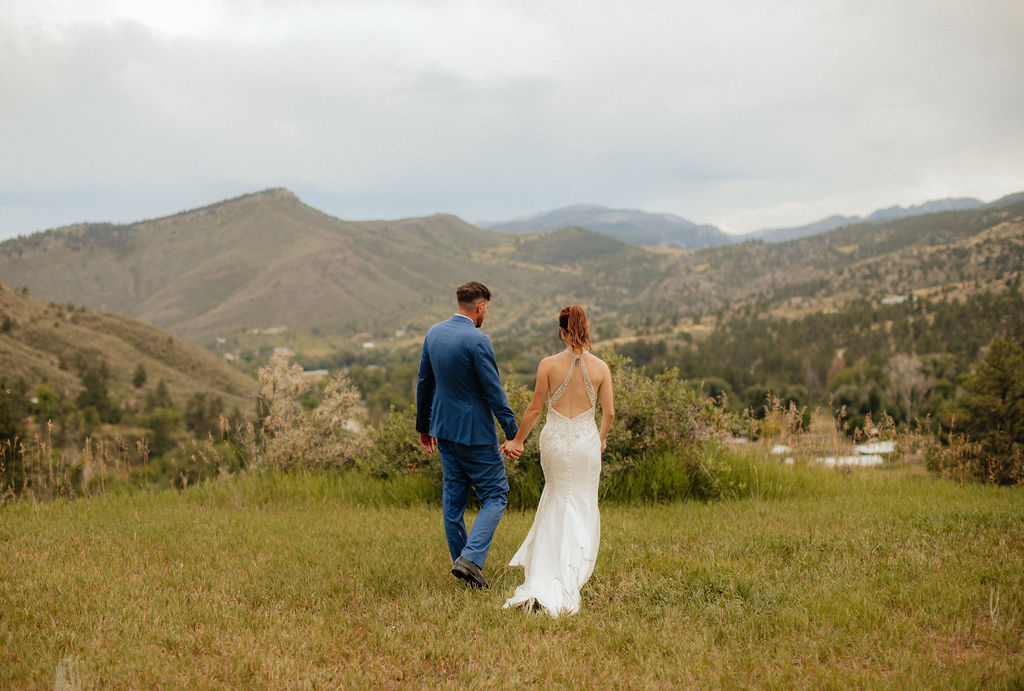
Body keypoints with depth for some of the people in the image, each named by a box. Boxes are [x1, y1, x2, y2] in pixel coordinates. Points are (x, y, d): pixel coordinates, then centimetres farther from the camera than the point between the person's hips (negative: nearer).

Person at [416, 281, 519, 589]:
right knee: (495, 495, 3)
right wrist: (514, 434, -10)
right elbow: (494, 393, -17)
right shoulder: (477, 341, -19)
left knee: (453, 497, 14)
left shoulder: (434, 333, 4)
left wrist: (423, 425, 22)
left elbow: (424, 382, 12)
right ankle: (471, 558, -11)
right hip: (474, 432, -7)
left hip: (444, 429, 7)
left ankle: (461, 560, 22)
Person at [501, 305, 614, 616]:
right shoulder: (600, 367, -5)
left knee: (557, 500, 20)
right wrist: (602, 438, 18)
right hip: (586, 439, 0)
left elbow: (535, 408, -4)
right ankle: (566, 582, 11)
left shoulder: (548, 365, -8)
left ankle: (542, 576, 22)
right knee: (582, 508, 11)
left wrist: (517, 441, 8)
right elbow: (609, 413, -2)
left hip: (555, 439, 0)